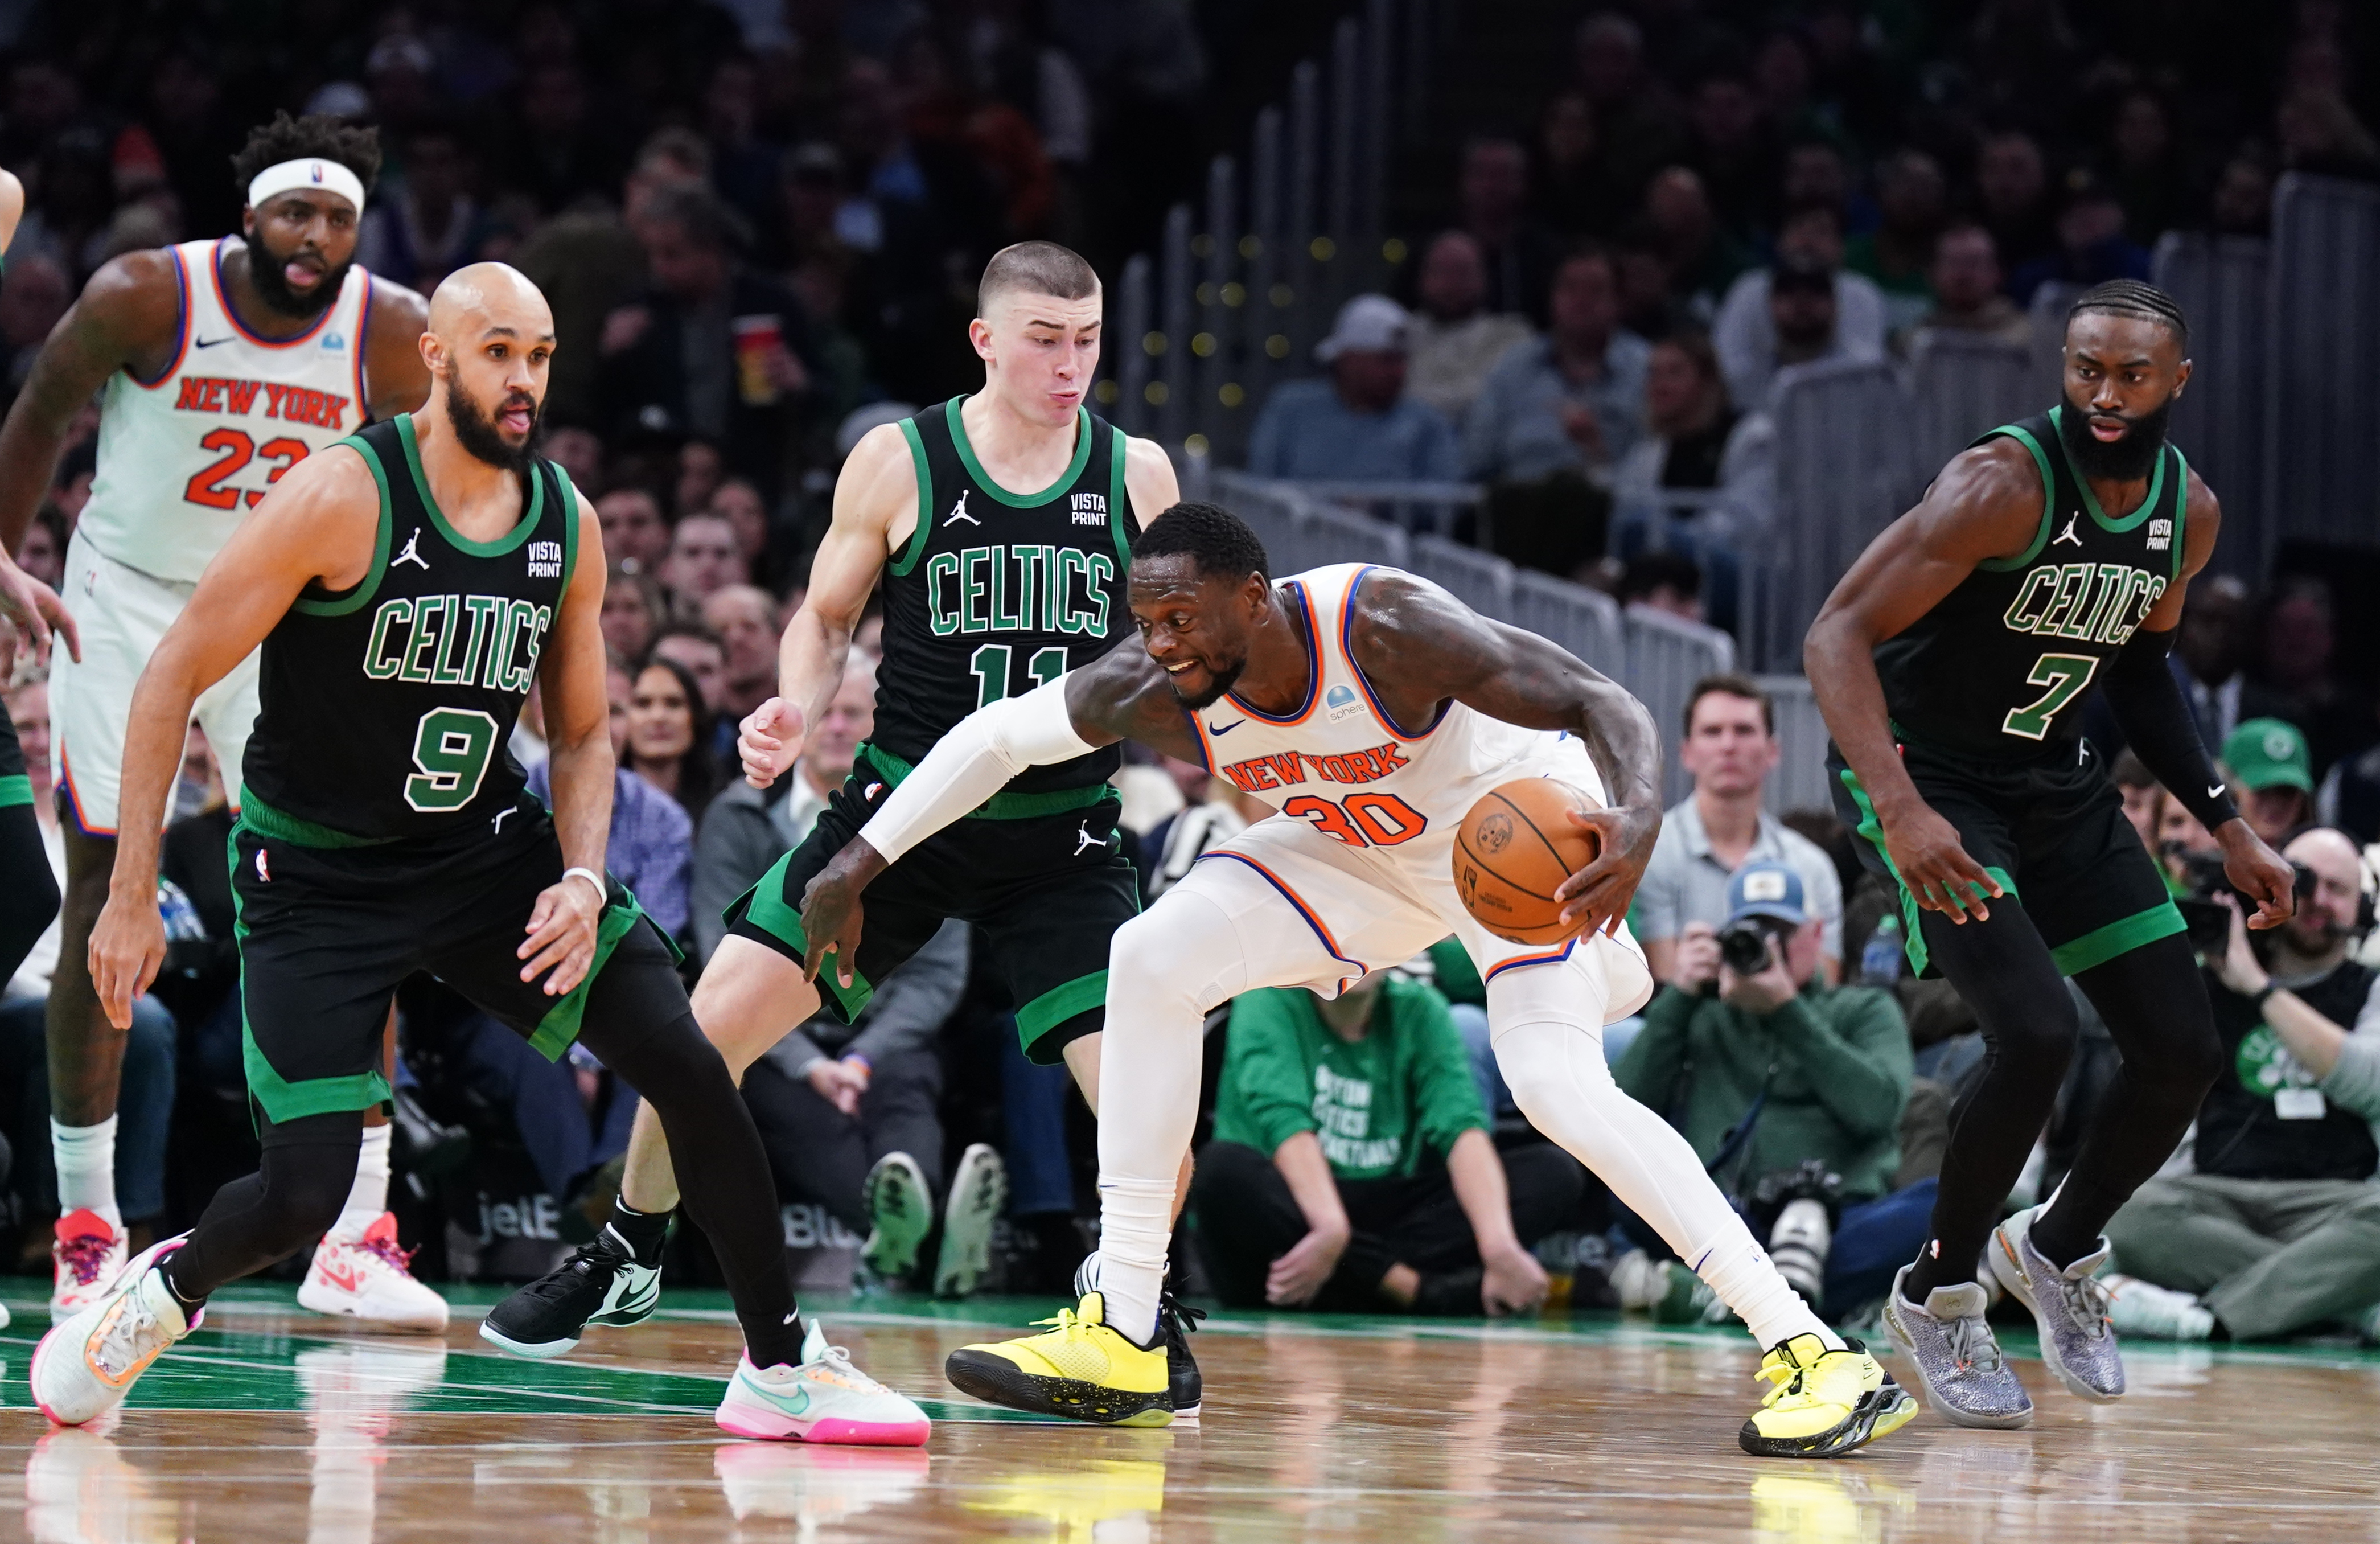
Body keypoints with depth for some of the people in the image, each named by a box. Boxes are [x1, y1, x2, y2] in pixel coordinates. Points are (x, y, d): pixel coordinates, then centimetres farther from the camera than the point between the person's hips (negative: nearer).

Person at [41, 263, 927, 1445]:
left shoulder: (568, 527, -2)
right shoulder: (344, 497, -19)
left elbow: (584, 735, 11)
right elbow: (174, 680, -15)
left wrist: (582, 882, -8)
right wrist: (131, 897, -17)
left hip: (486, 848, 5)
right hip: (317, 872, -5)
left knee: (691, 1071, -10)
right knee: (303, 1194, -15)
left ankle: (781, 1367, 3)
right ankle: (165, 1289, 19)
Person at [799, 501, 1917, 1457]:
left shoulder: (1383, 628, -36)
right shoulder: (1155, 693, -21)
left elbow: (1603, 704, -36)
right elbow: (996, 737, -4)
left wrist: (1638, 818, -56)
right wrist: (859, 863, -7)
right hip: (1370, 851, 6)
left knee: (1558, 1086, -27)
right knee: (1154, 962, -10)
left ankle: (1812, 1354, -24)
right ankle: (1124, 1340, -5)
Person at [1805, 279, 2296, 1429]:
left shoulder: (2190, 513, -3)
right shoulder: (2003, 486, -26)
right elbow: (1839, 633, -30)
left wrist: (2225, 826, 9)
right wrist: (1901, 811, -43)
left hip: (2054, 781, 7)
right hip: (1925, 777, -7)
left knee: (2183, 1054, 2)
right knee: (2036, 1033, -24)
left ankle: (2056, 1252, 29)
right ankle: (1936, 1299, -2)